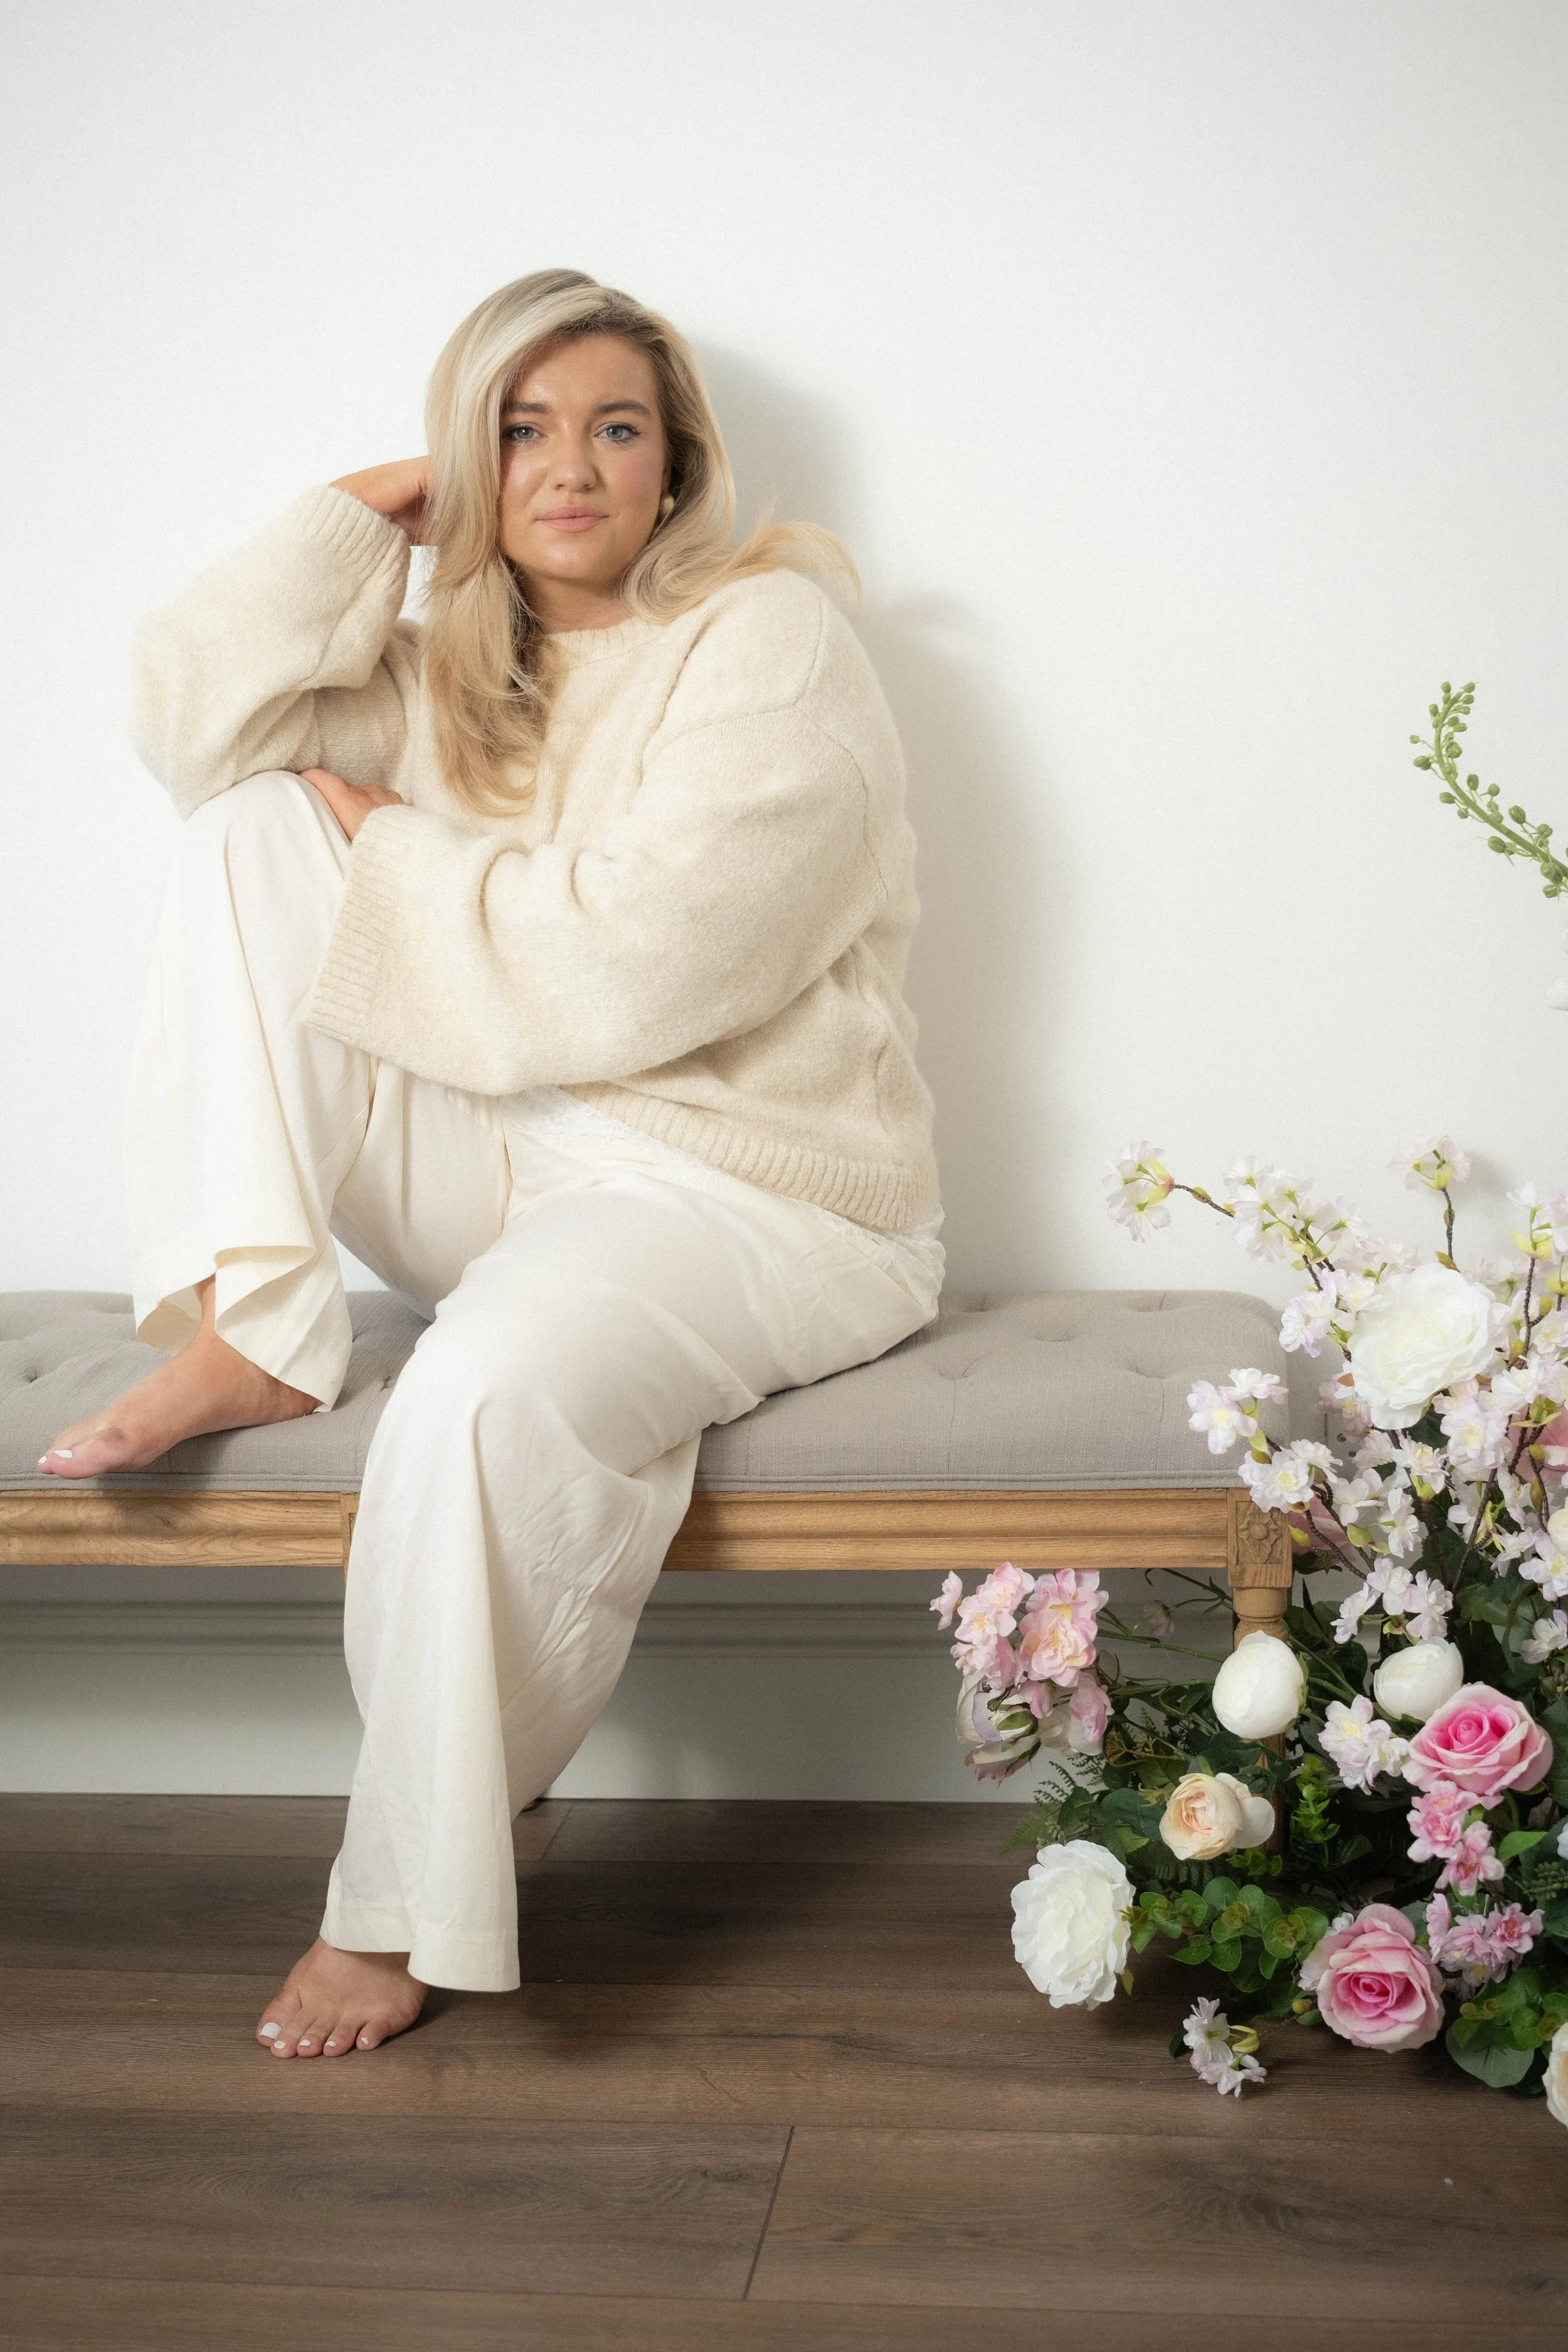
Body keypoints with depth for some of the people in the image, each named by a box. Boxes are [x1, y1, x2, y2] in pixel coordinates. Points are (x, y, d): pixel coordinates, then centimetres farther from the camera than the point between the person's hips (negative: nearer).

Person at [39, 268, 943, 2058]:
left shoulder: (767, 641, -8)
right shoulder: (451, 668, 13)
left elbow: (632, 966, -21)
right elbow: (195, 716, -2)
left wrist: (388, 856, -8)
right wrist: (367, 508, -1)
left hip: (748, 1192, -6)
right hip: (502, 1167, 6)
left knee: (495, 1381, -38)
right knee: (249, 833, -7)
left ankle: (410, 1902, -18)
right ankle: (252, 1329, -17)